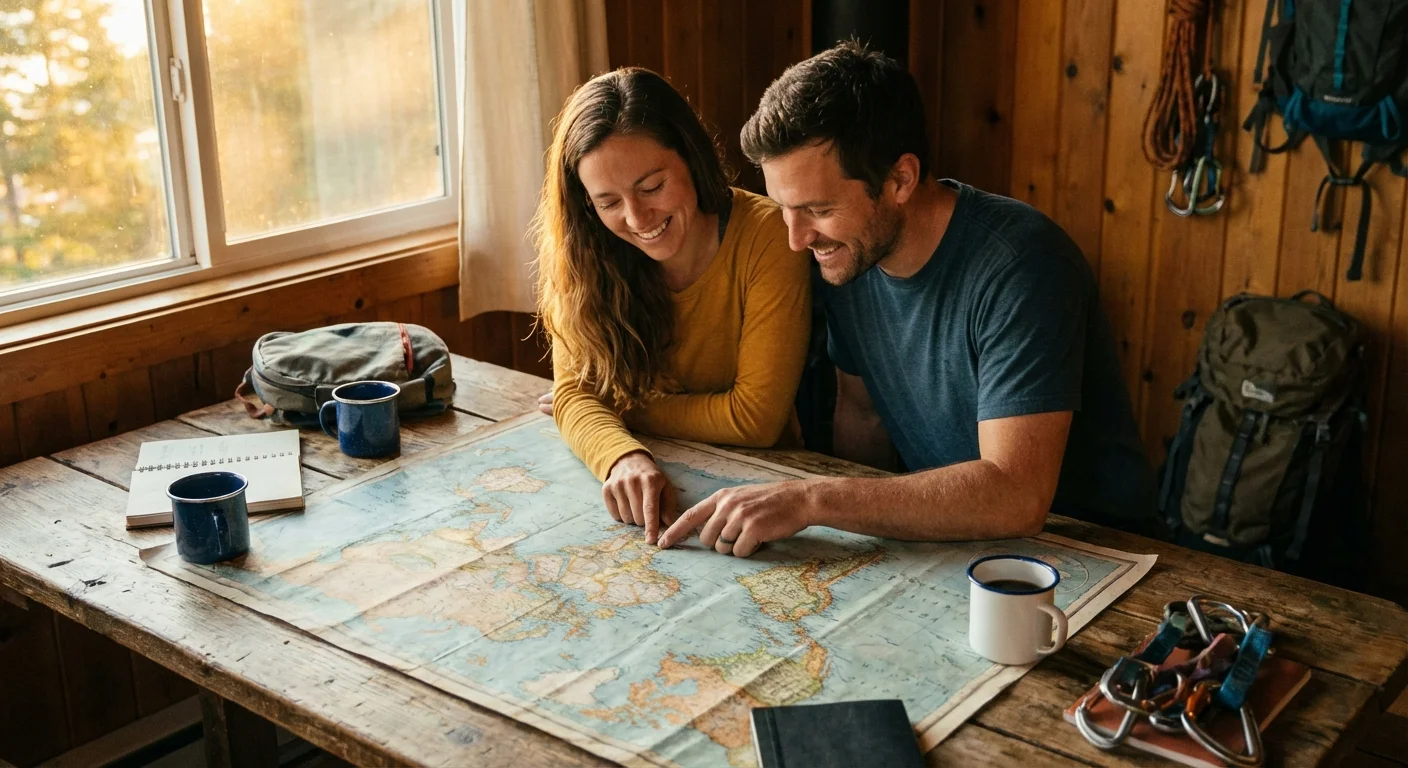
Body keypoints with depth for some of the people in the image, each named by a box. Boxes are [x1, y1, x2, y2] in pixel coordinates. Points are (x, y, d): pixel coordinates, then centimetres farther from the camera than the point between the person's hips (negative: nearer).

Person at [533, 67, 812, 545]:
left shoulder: (766, 236, -17)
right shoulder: (590, 253, -5)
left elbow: (755, 418, -16)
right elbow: (574, 391, -10)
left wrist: (624, 413, -8)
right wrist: (623, 456, -31)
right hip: (657, 475, 3)